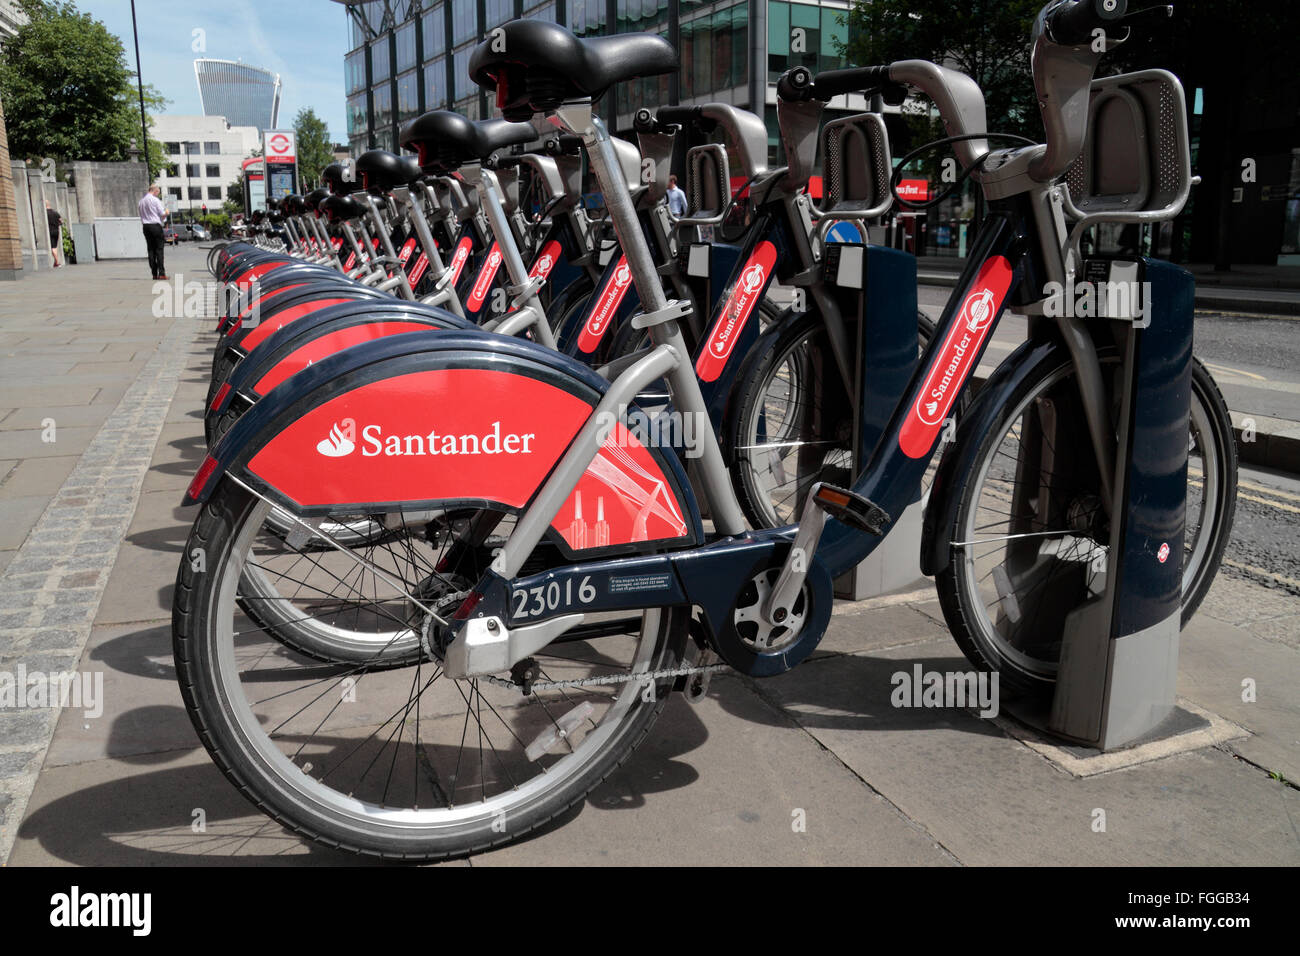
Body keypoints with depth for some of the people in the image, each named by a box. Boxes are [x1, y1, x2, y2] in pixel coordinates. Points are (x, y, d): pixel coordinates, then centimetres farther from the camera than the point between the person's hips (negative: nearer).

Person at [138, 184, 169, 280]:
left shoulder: (141, 200, 12)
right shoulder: (155, 200, -10)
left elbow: (141, 214, 16)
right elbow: (163, 214, -8)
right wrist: (166, 212, 12)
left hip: (145, 226, 6)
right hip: (155, 225, -6)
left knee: (151, 249, 7)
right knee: (159, 249, -5)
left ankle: (154, 274, 5)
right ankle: (161, 273, -11)